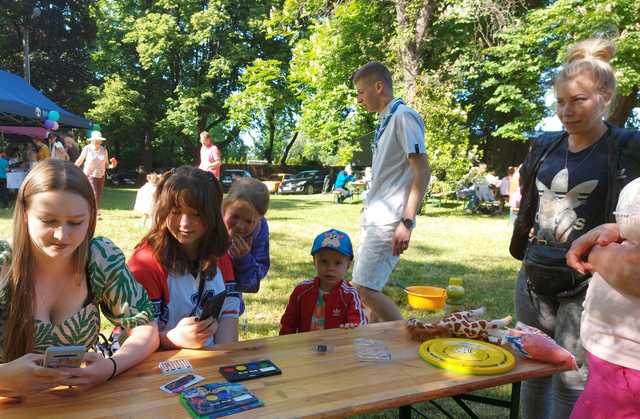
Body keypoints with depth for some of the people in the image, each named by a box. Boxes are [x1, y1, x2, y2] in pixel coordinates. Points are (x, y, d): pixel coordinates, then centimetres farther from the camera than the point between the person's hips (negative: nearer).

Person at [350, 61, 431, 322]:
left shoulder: (403, 117, -10)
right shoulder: (385, 121, 18)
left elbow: (422, 171, -16)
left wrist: (407, 222, -22)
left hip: (389, 221, -9)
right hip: (374, 219, 9)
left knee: (365, 289, -12)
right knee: (368, 287, 11)